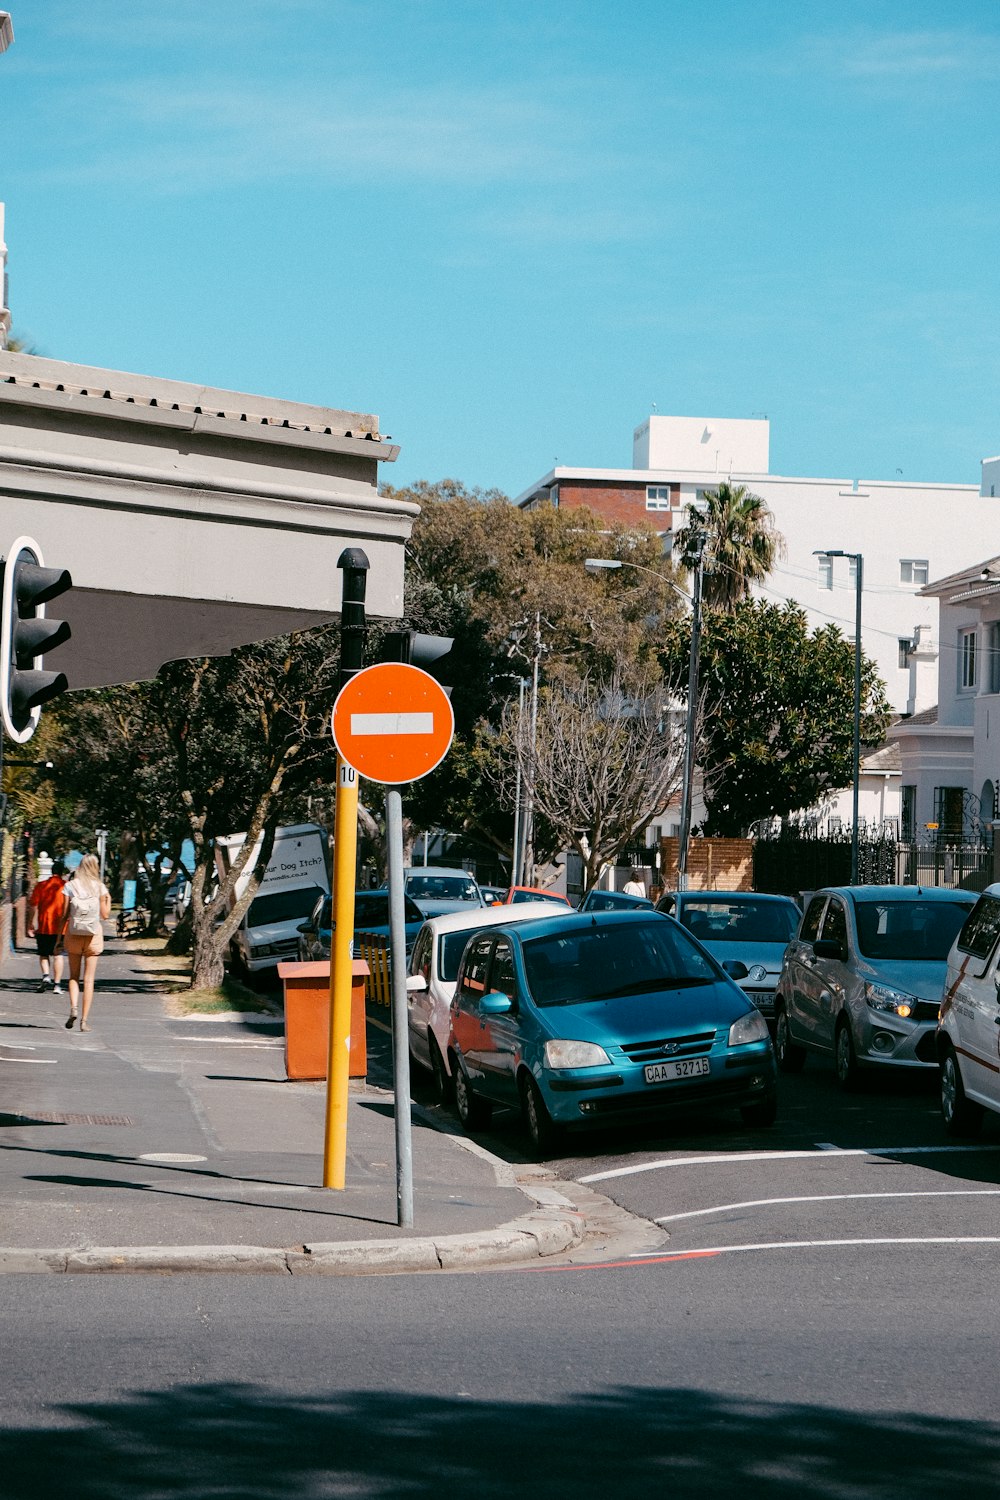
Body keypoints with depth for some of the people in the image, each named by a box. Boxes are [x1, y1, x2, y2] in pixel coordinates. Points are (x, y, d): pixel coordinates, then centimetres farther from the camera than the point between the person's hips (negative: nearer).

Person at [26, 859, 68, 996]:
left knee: (43, 954, 15)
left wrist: (30, 925, 5)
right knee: (58, 954, 5)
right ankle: (57, 984, 1)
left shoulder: (41, 886, 0)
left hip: (43, 927, 0)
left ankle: (46, 975, -7)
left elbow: (33, 906, -2)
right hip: (60, 927, 0)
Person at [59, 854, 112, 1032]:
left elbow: (64, 915, -3)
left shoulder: (70, 886, -2)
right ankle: (84, 1019, -1)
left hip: (73, 934, 0)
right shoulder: (99, 887, -2)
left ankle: (73, 1007, -11)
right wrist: (108, 900, 16)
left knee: (74, 975, 13)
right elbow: (105, 915, -1)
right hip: (93, 934, 0)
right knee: (89, 979, 3)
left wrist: (60, 937, 2)